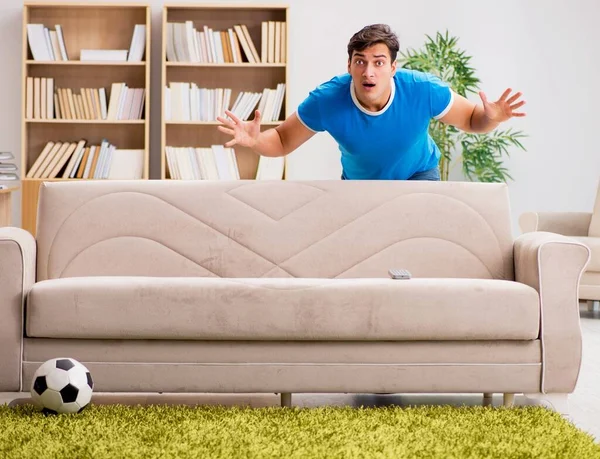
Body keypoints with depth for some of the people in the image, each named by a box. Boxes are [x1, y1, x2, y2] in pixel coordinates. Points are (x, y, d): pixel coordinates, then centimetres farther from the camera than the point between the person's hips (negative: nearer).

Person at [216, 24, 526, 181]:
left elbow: (470, 119, -15)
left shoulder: (423, 90, -32)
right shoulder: (326, 101, -32)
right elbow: (282, 141, -19)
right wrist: (255, 141, -41)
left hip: (417, 174, -1)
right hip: (358, 182, 2)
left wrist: (489, 118, -39)